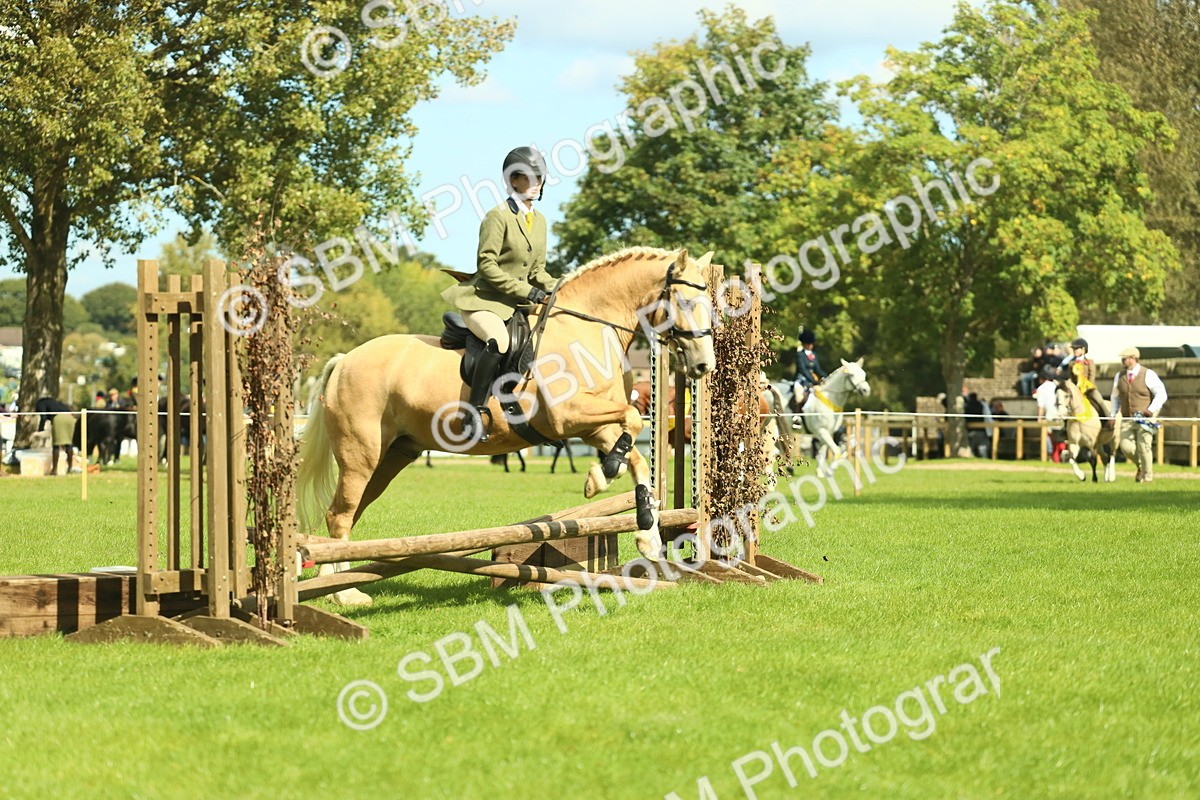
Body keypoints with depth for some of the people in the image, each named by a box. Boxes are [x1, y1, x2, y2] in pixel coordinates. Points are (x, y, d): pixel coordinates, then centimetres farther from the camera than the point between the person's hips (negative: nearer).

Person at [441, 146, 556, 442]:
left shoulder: (539, 221, 14)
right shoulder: (498, 217, -10)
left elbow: (537, 269, 19)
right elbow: (486, 265, -15)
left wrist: (552, 288, -2)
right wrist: (524, 290, -19)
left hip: (518, 304, 9)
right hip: (484, 300, -8)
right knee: (499, 341, -35)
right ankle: (474, 413, -32)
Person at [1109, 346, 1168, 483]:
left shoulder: (1148, 375, -6)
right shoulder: (1119, 377, 8)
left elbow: (1161, 394, -9)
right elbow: (1115, 397, 19)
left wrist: (1151, 410, -20)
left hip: (1145, 419, -4)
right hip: (1127, 419, 4)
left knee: (1144, 447, -6)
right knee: (1126, 447, -10)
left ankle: (1147, 476, 10)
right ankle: (1141, 465, 19)